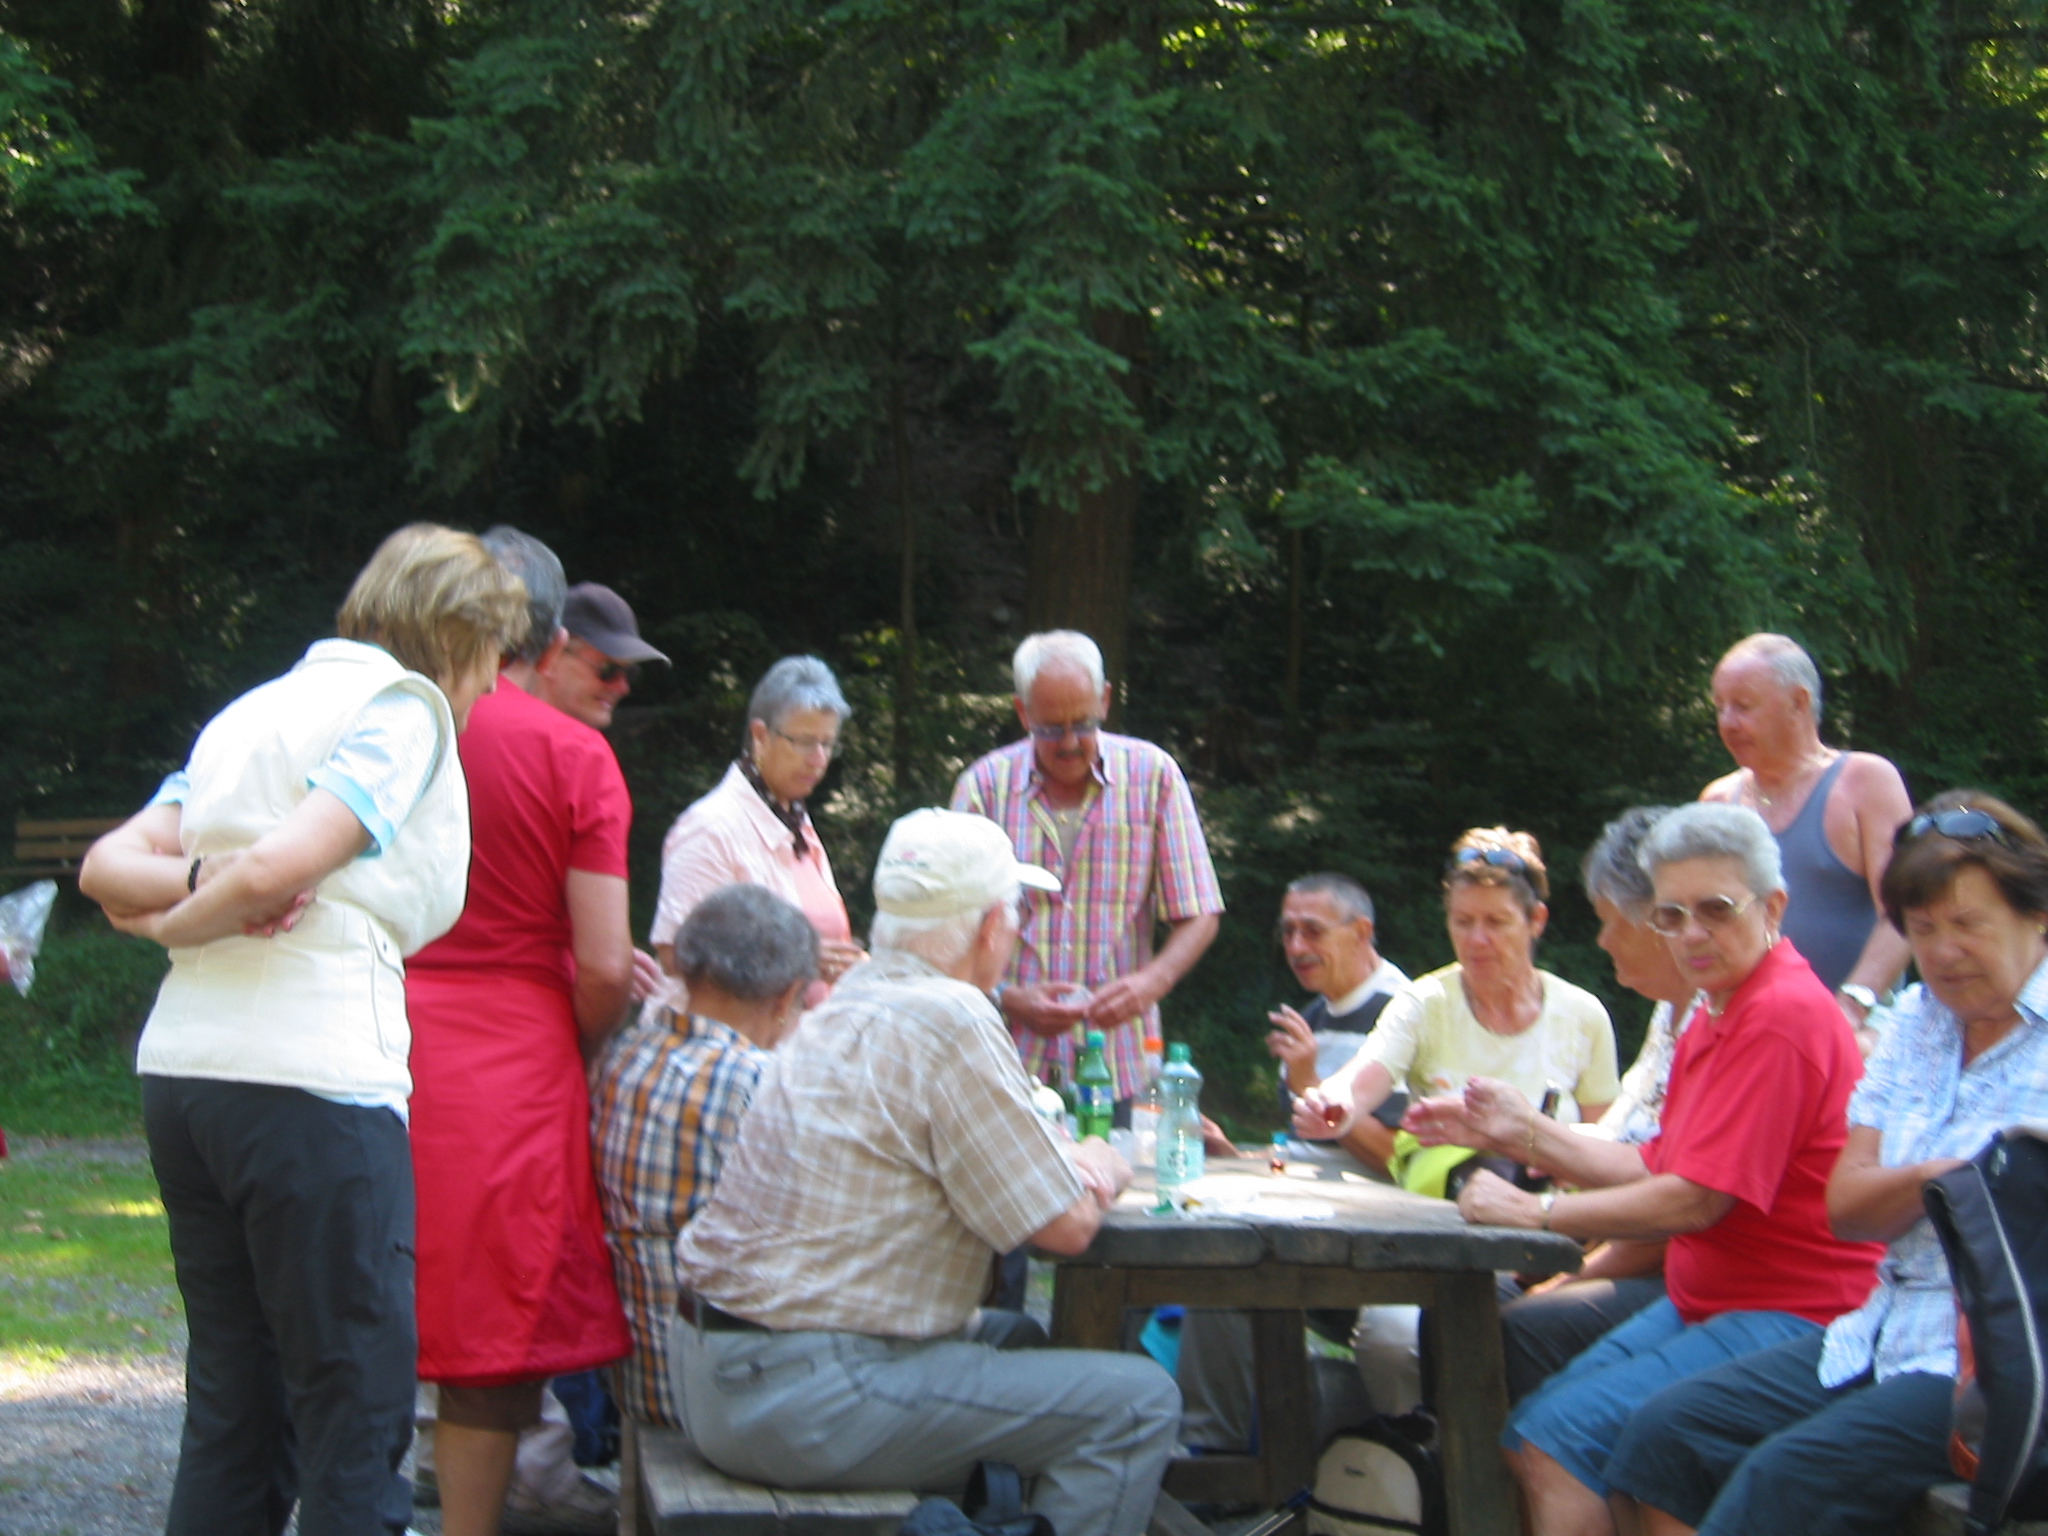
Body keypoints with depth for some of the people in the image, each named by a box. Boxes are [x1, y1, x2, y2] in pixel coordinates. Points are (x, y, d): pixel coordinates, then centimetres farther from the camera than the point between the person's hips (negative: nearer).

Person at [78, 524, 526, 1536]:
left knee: (231, 1411, 14)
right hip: (313, 1075, -8)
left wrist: (197, 879, -3)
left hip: (181, 1067, 8)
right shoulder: (405, 705, -3)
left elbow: (107, 864, 14)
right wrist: (188, 917, 2)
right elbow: (284, 864, -16)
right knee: (359, 1414, -2)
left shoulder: (253, 711, 22)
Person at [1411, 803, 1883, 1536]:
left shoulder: (1782, 1018, -19)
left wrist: (1538, 1212, -12)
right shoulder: (1714, 1020, 14)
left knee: (1559, 1438, -20)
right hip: (1700, 1303, 10)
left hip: (1790, 1321, -10)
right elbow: (1655, 1169, 15)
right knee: (1522, 1434, 2)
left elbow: (1694, 1201, -21)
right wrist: (1524, 1132, 5)